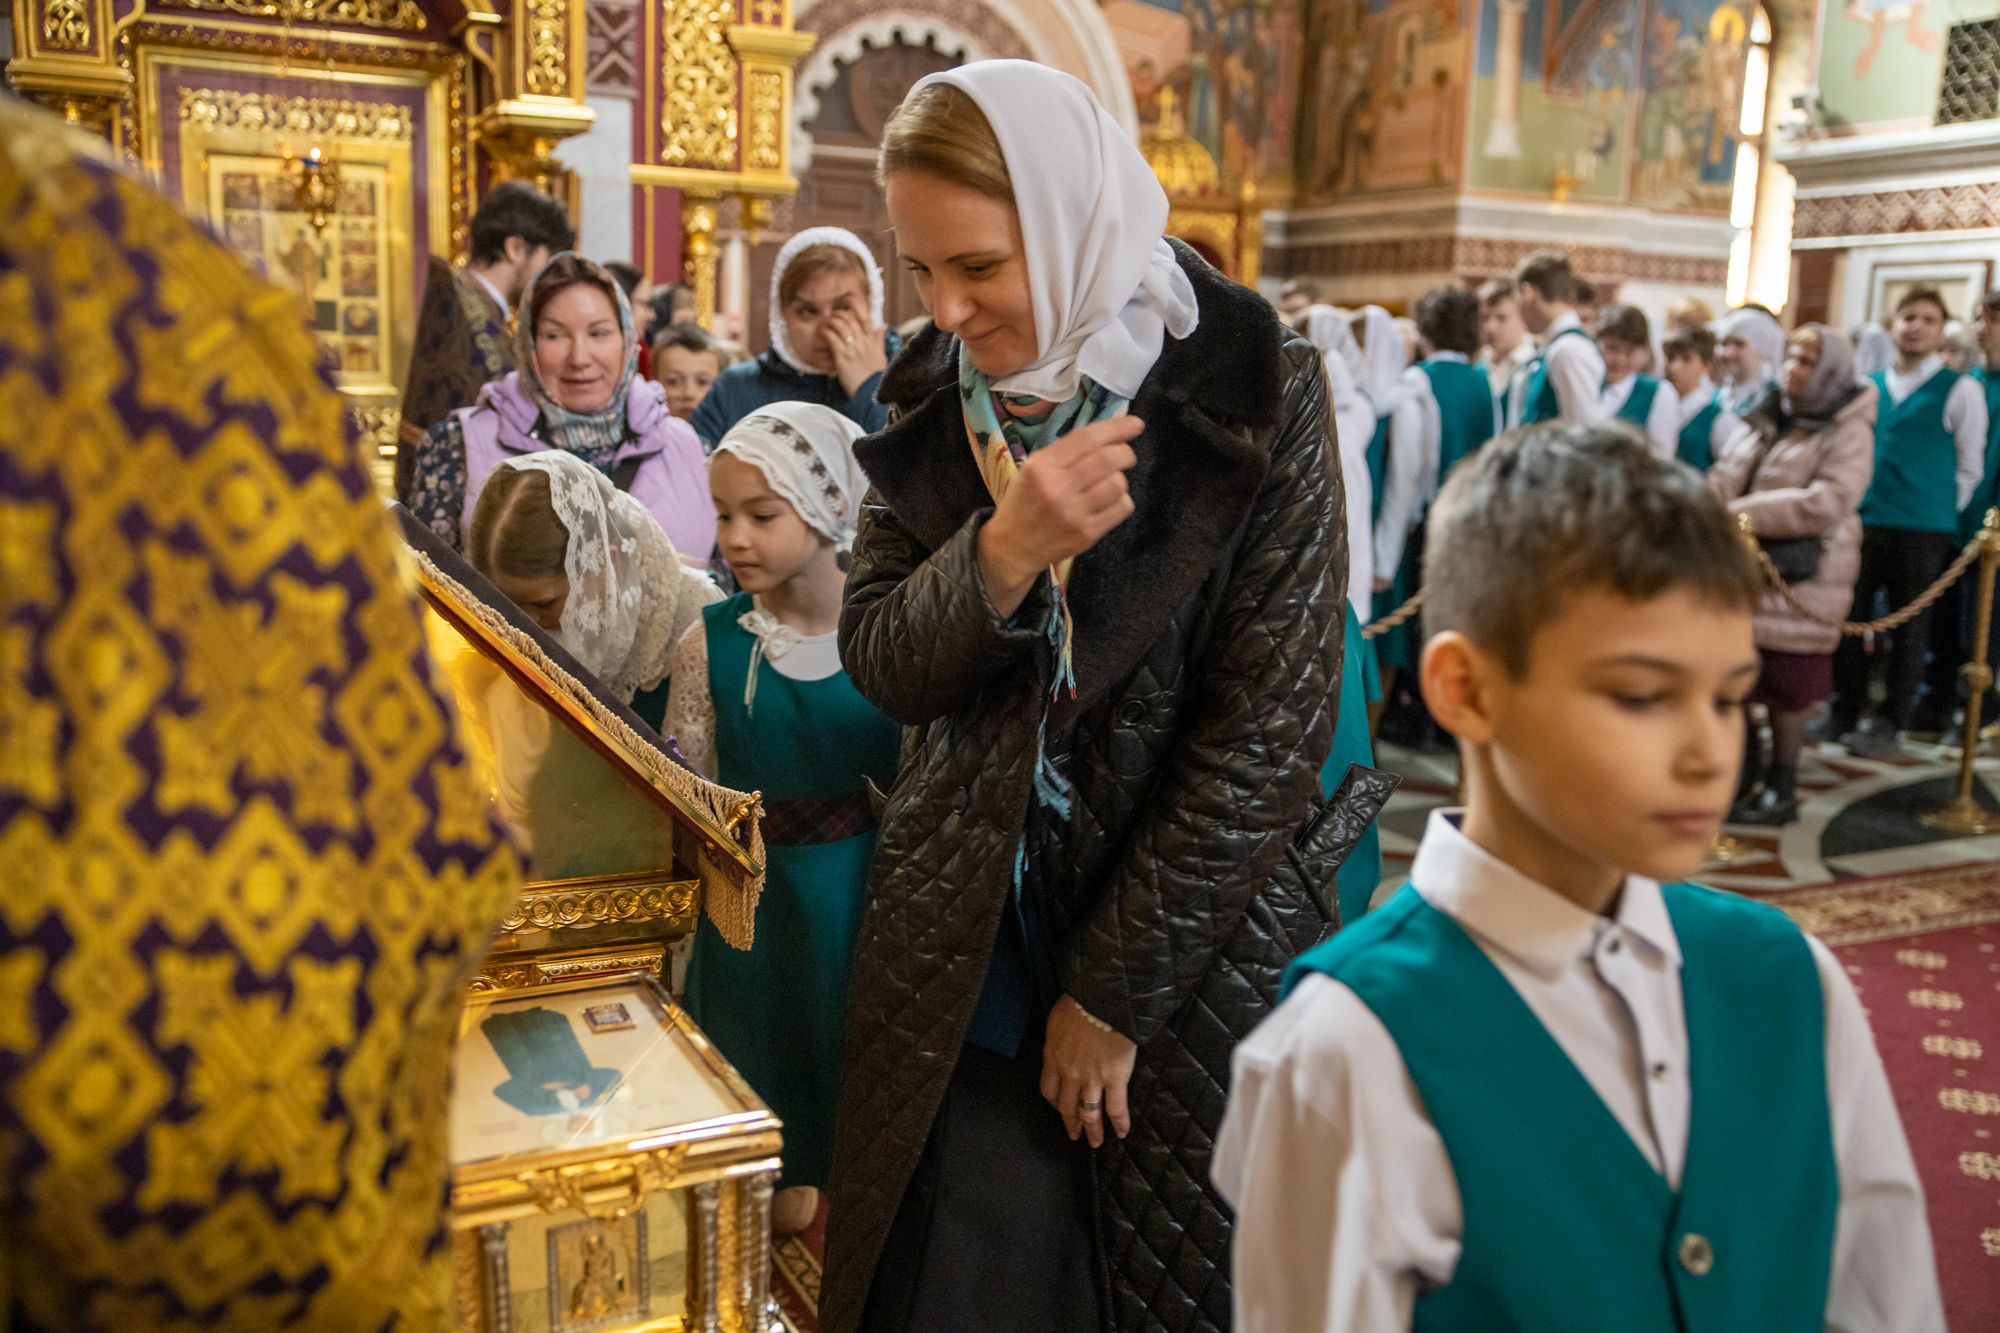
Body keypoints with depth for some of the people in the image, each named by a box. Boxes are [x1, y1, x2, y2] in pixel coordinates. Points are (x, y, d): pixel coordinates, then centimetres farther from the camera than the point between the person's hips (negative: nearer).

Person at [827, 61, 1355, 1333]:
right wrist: (1000, 554, -23)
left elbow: (1270, 730, -15)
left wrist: (1112, 995, -11)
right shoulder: (934, 395, 0)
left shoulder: (1255, 396, -13)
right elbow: (878, 665, -2)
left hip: (1188, 947, -3)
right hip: (964, 943, 3)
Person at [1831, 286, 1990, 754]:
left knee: (1909, 628, 3)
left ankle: (1890, 724, 11)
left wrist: (1940, 514, 1)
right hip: (1863, 523, 4)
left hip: (1922, 530, -4)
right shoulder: (1870, 387, 10)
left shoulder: (1960, 390, -2)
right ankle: (1844, 714, 18)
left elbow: (1970, 467, 0)